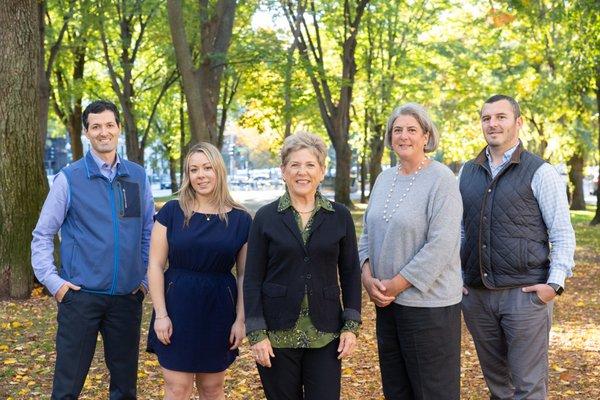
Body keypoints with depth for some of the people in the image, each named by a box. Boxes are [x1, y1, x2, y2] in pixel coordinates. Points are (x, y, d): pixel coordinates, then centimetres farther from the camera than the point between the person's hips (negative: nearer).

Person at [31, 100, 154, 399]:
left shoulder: (137, 176, 6)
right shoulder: (69, 178, -2)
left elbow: (148, 231, 14)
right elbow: (42, 235, 1)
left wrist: (147, 277, 8)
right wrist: (53, 282, -6)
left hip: (128, 296, 3)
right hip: (81, 295, -3)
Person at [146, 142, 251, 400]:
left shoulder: (240, 219, 1)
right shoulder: (171, 212, -2)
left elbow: (244, 275, 5)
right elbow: (155, 266, -2)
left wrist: (240, 320, 0)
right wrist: (161, 314, -8)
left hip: (219, 309, 1)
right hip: (178, 306, -1)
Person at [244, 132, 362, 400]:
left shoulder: (340, 216, 3)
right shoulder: (266, 217, -1)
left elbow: (350, 273, 6)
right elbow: (252, 279, -1)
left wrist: (351, 325, -2)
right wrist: (256, 334, -8)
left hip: (325, 334, 1)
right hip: (277, 333, -1)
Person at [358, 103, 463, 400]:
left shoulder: (441, 180, -11)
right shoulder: (384, 178, 10)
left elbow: (440, 246, -18)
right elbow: (368, 233, 14)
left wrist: (397, 284, -16)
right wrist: (367, 276, -3)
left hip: (429, 303, -7)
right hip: (386, 302, 7)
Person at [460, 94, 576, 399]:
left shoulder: (540, 173, -3)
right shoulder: (467, 173, 11)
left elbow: (563, 234, -4)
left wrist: (555, 283, -13)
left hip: (525, 294, -4)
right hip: (476, 295, 5)